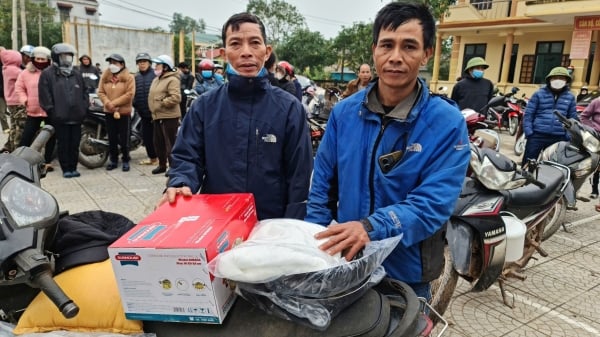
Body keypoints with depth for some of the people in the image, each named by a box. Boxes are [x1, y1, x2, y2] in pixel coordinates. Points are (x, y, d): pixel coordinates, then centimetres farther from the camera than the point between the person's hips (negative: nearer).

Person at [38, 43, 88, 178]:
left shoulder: (76, 74, 14)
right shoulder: (47, 74, -1)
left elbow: (84, 93, 17)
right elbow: (45, 96, -5)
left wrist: (84, 108, 6)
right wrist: (52, 111, -9)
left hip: (77, 117, 4)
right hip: (60, 117, -4)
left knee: (75, 144, 8)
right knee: (63, 144, 3)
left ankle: (73, 167, 18)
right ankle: (66, 169, 12)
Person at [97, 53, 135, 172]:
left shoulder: (129, 77, -5)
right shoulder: (105, 77, 9)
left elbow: (129, 94, -14)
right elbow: (101, 92, 4)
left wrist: (114, 103, -16)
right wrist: (108, 103, -14)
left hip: (124, 112, -4)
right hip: (109, 112, 4)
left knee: (124, 139, 1)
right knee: (112, 138, 10)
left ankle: (126, 160, 13)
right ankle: (113, 160, 20)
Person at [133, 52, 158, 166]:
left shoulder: (155, 75, -8)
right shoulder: (136, 77, 13)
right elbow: (134, 92, 15)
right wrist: (135, 105, 2)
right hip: (144, 112, 7)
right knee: (146, 135, 11)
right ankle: (152, 157, 23)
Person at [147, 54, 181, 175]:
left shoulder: (172, 80, -12)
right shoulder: (156, 79, 18)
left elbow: (176, 98, -24)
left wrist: (162, 102, -18)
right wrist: (153, 110, 13)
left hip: (169, 117, -9)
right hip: (157, 116, 10)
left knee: (170, 143, -4)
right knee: (158, 143, 15)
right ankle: (162, 165, 28)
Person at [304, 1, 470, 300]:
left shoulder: (447, 123, -15)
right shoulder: (344, 111, -5)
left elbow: (434, 202, -23)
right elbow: (322, 185, 0)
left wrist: (370, 227, -37)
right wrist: (315, 244, -9)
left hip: (406, 272, -3)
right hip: (344, 263, 4)